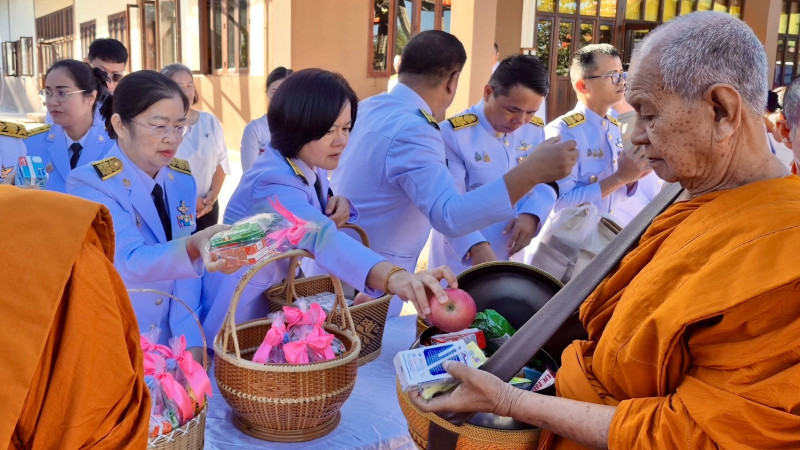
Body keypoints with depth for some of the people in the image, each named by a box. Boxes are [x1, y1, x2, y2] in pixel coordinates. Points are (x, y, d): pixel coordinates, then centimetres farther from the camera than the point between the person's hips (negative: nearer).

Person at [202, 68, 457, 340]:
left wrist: (340, 203, -15)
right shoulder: (272, 182, -32)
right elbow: (322, 236, -50)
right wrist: (393, 276, -66)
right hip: (241, 302, -8)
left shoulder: (312, 167, -4)